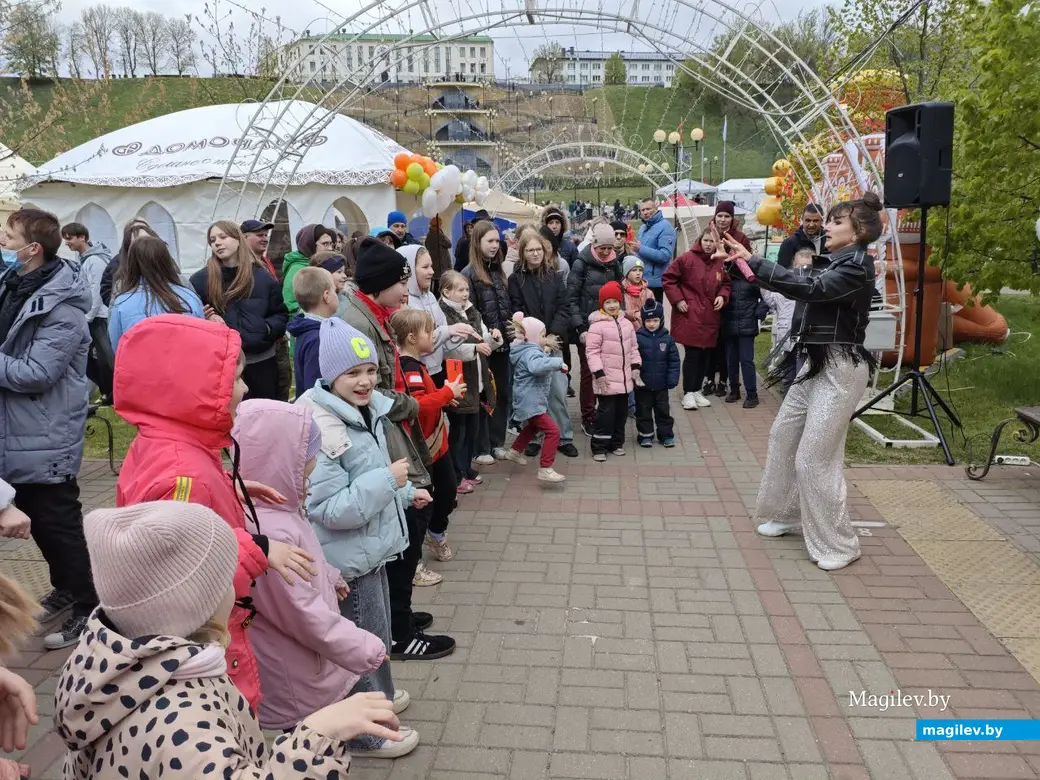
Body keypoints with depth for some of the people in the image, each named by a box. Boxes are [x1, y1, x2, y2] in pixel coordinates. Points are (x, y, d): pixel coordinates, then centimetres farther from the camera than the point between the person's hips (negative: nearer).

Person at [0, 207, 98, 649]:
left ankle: (87, 608, 14)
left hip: (45, 435, -9)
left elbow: (36, 373, -24)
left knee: (58, 523, 0)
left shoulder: (62, 307, -20)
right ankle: (65, 588, 37)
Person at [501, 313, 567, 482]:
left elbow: (540, 364, 19)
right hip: (531, 401, -11)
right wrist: (559, 362, -35)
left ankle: (514, 451, 48)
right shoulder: (531, 352, -22)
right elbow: (537, 366, -43)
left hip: (529, 400, 11)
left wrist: (546, 352, 4)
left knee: (533, 427, 34)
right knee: (553, 431, -16)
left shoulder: (528, 349, 10)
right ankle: (545, 469, -15)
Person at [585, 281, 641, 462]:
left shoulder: (626, 323, 8)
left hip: (624, 378, 7)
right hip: (607, 380, -6)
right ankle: (599, 447, 5)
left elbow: (633, 347, 16)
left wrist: (635, 367, 7)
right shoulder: (597, 325, -12)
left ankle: (617, 443, 27)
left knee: (622, 411, 14)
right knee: (606, 412, -4)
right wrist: (599, 373, -19)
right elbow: (592, 351, -14)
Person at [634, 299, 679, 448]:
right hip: (642, 385, -1)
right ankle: (645, 435, 22)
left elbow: (674, 361, 0)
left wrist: (672, 379, -5)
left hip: (661, 385, 2)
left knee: (663, 410, 12)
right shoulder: (637, 338, -9)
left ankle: (666, 435, 24)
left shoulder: (667, 338, -3)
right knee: (643, 410, 10)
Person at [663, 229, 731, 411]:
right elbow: (668, 278, -4)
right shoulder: (686, 258, -7)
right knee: (692, 354, -6)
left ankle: (697, 390, 23)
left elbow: (725, 283, 19)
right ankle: (688, 393, 6)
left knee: (706, 354, 8)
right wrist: (677, 299, -9)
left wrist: (722, 296, -1)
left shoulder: (720, 262, 6)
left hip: (710, 316, 5)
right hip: (689, 316, -5)